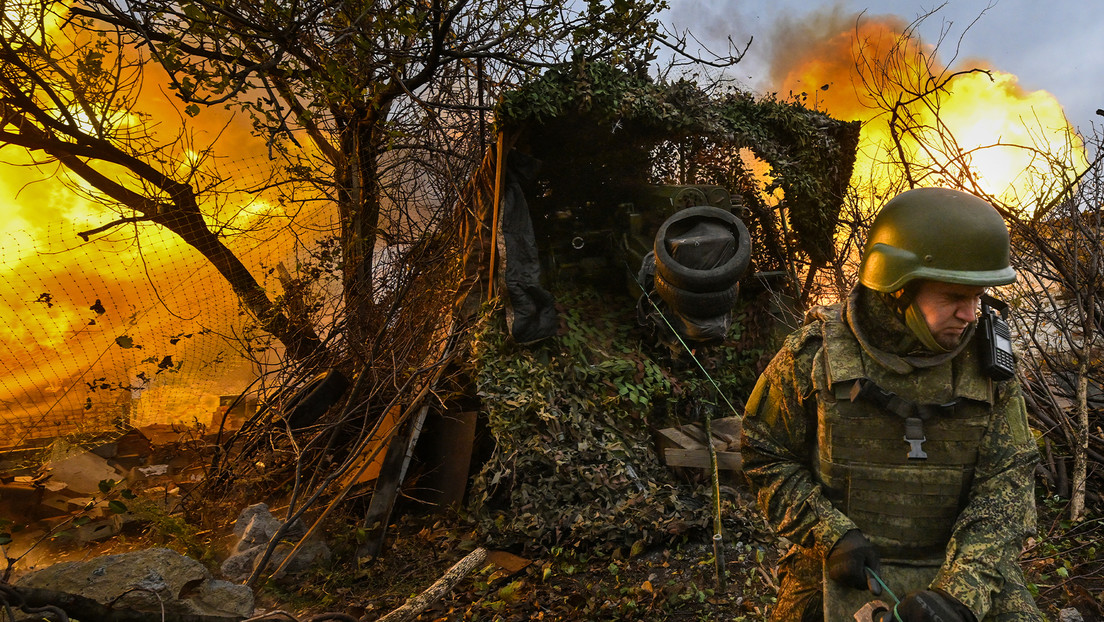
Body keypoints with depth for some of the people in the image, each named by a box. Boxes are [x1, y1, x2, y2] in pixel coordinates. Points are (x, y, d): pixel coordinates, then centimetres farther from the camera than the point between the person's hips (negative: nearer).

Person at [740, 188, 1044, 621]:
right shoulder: (812, 355, -10)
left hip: (958, 565, 2)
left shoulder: (986, 363, -3)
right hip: (841, 567, -1)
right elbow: (767, 460, -3)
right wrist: (830, 536, -16)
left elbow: (1006, 482, -7)